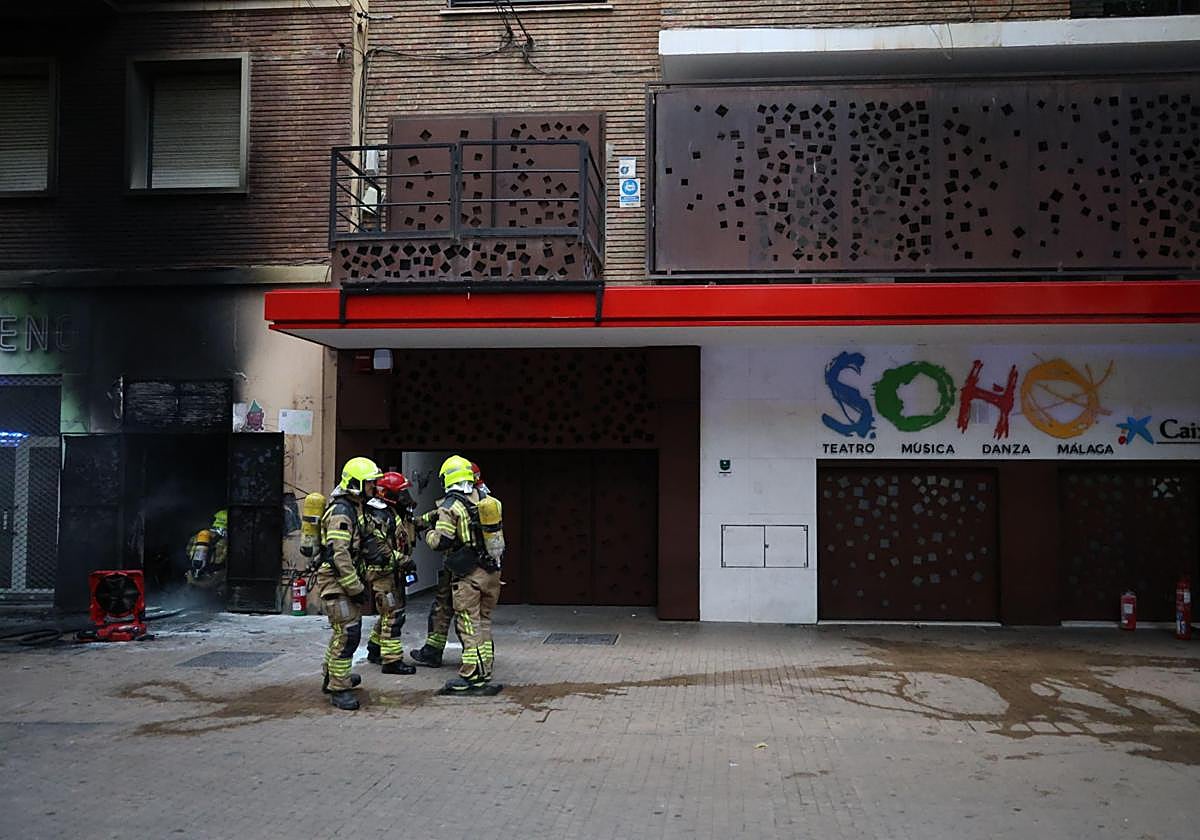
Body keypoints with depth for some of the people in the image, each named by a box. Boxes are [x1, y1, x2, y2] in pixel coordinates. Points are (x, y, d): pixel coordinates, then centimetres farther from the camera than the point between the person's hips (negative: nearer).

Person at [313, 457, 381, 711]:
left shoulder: (355, 507, 13)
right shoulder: (341, 512, -20)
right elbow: (338, 555, -26)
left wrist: (359, 582, 22)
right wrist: (356, 588, -22)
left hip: (346, 578, 10)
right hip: (335, 581, -10)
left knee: (344, 630, 20)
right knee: (347, 633, -11)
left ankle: (331, 676, 35)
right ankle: (339, 689, -4)